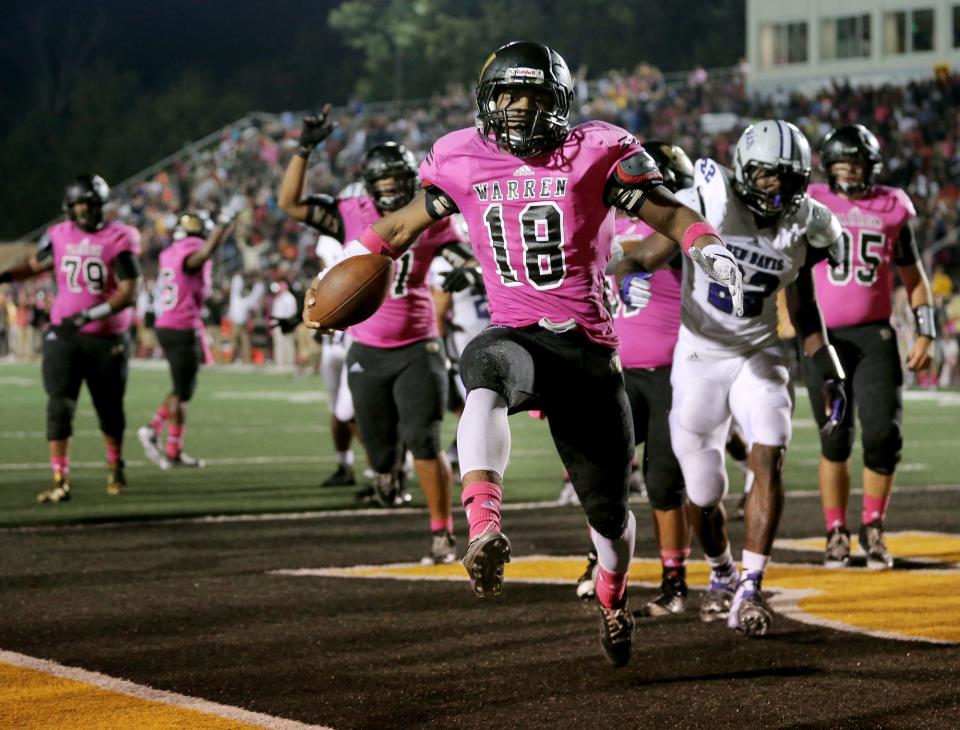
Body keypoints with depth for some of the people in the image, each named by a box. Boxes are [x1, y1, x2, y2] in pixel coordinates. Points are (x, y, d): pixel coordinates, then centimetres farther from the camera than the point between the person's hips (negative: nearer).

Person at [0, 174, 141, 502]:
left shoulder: (119, 240, -11)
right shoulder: (60, 236, 2)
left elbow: (128, 293, -18)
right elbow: (36, 264, 22)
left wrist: (88, 315, -28)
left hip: (106, 338, -2)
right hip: (64, 335, 2)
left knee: (109, 408, 12)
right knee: (59, 406, -11)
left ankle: (116, 466, 39)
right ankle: (60, 481, -12)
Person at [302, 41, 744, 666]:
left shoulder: (596, 155, 0)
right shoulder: (463, 161, 7)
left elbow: (669, 214, 1)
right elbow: (403, 224, 22)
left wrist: (711, 250, -19)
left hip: (589, 348, 0)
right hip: (514, 334, 0)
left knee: (608, 505, 9)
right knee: (488, 380, -41)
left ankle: (613, 596, 43)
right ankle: (485, 531, -59)